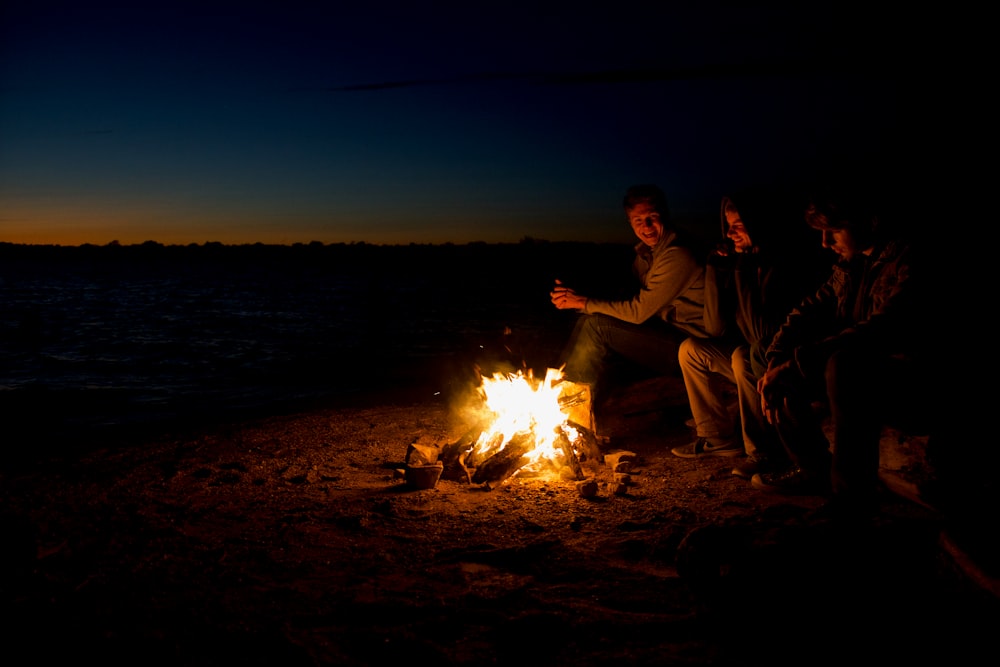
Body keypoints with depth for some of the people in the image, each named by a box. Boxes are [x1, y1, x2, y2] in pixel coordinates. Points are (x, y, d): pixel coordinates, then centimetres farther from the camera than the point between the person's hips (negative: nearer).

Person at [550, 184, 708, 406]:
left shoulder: (678, 255, -22)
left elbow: (638, 311, -21)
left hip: (687, 344, -9)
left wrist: (583, 302, -14)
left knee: (597, 326, -18)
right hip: (662, 330, 9)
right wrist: (574, 297, -7)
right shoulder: (646, 250, 9)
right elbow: (627, 296, 7)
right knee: (588, 319, 1)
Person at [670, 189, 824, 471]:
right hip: (756, 362, 8)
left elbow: (764, 333, -30)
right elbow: (716, 328, -1)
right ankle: (719, 437, 10)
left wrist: (744, 272, -26)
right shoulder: (740, 261, 1)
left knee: (744, 357, -32)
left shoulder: (788, 265, -22)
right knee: (691, 349, 4)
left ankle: (765, 450, -16)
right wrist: (716, 269, -8)